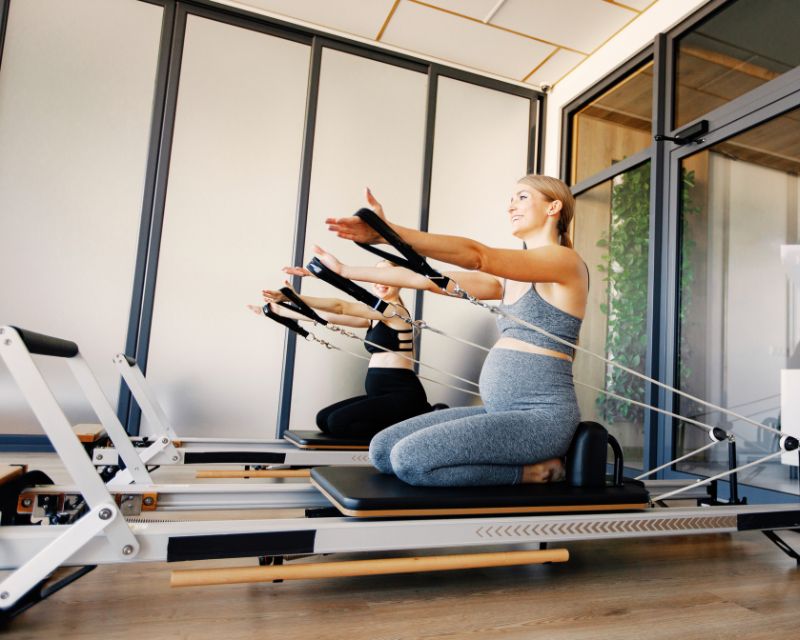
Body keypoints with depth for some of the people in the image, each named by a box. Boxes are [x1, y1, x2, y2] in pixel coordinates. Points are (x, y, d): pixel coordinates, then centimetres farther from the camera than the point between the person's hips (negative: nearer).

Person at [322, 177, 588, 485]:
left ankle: (529, 472, -4)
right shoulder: (509, 278, 17)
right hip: (500, 412, 8)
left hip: (542, 416, -8)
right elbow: (428, 278, 13)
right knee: (382, 450, -2)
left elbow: (477, 255, -23)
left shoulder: (566, 261, -7)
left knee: (410, 458, -22)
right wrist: (346, 271, 11)